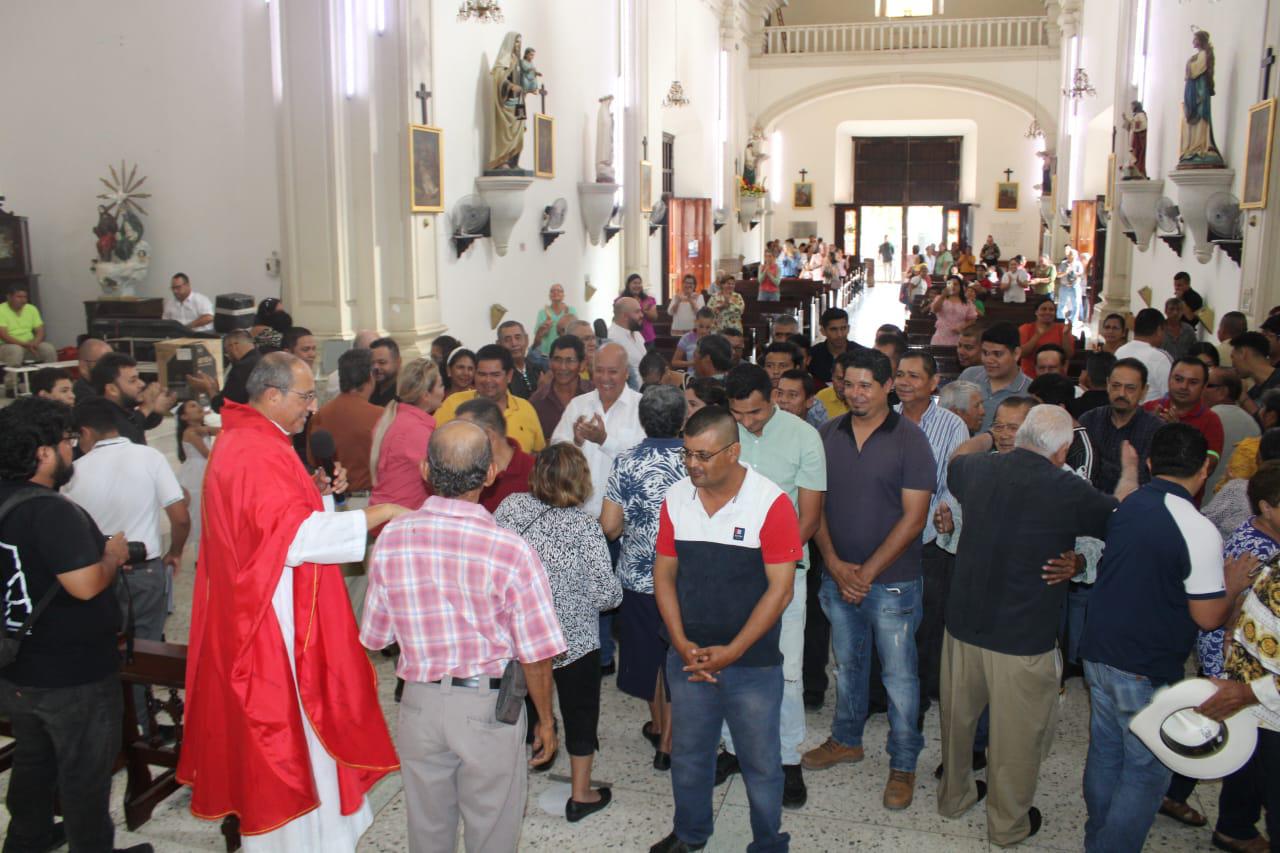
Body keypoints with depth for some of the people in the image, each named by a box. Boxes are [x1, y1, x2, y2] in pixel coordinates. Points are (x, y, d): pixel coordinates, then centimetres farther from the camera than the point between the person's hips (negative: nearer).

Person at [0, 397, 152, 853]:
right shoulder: (52, 511, -27)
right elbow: (86, 585, -31)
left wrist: (100, 554, 9)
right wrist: (113, 556, -13)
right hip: (71, 675, -9)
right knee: (85, 771, 9)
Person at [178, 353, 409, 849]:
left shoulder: (246, 441, 12)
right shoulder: (257, 453, -22)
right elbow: (299, 536, -31)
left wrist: (317, 491, 3)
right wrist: (379, 514, -26)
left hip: (258, 612, 11)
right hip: (276, 621, -11)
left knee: (272, 723, 19)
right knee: (290, 724, 1)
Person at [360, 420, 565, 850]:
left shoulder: (391, 538, -10)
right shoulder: (511, 552, -20)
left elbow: (376, 636, 1)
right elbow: (536, 655, -14)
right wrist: (545, 720, 1)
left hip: (420, 702, 3)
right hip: (488, 706, -3)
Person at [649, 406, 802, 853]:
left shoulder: (772, 503, -15)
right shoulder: (676, 499, -2)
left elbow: (780, 589, -15)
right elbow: (664, 574, 4)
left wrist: (731, 652, -16)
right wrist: (682, 644, -7)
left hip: (753, 663, -4)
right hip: (688, 658, 4)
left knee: (760, 761, 11)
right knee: (687, 753, 19)